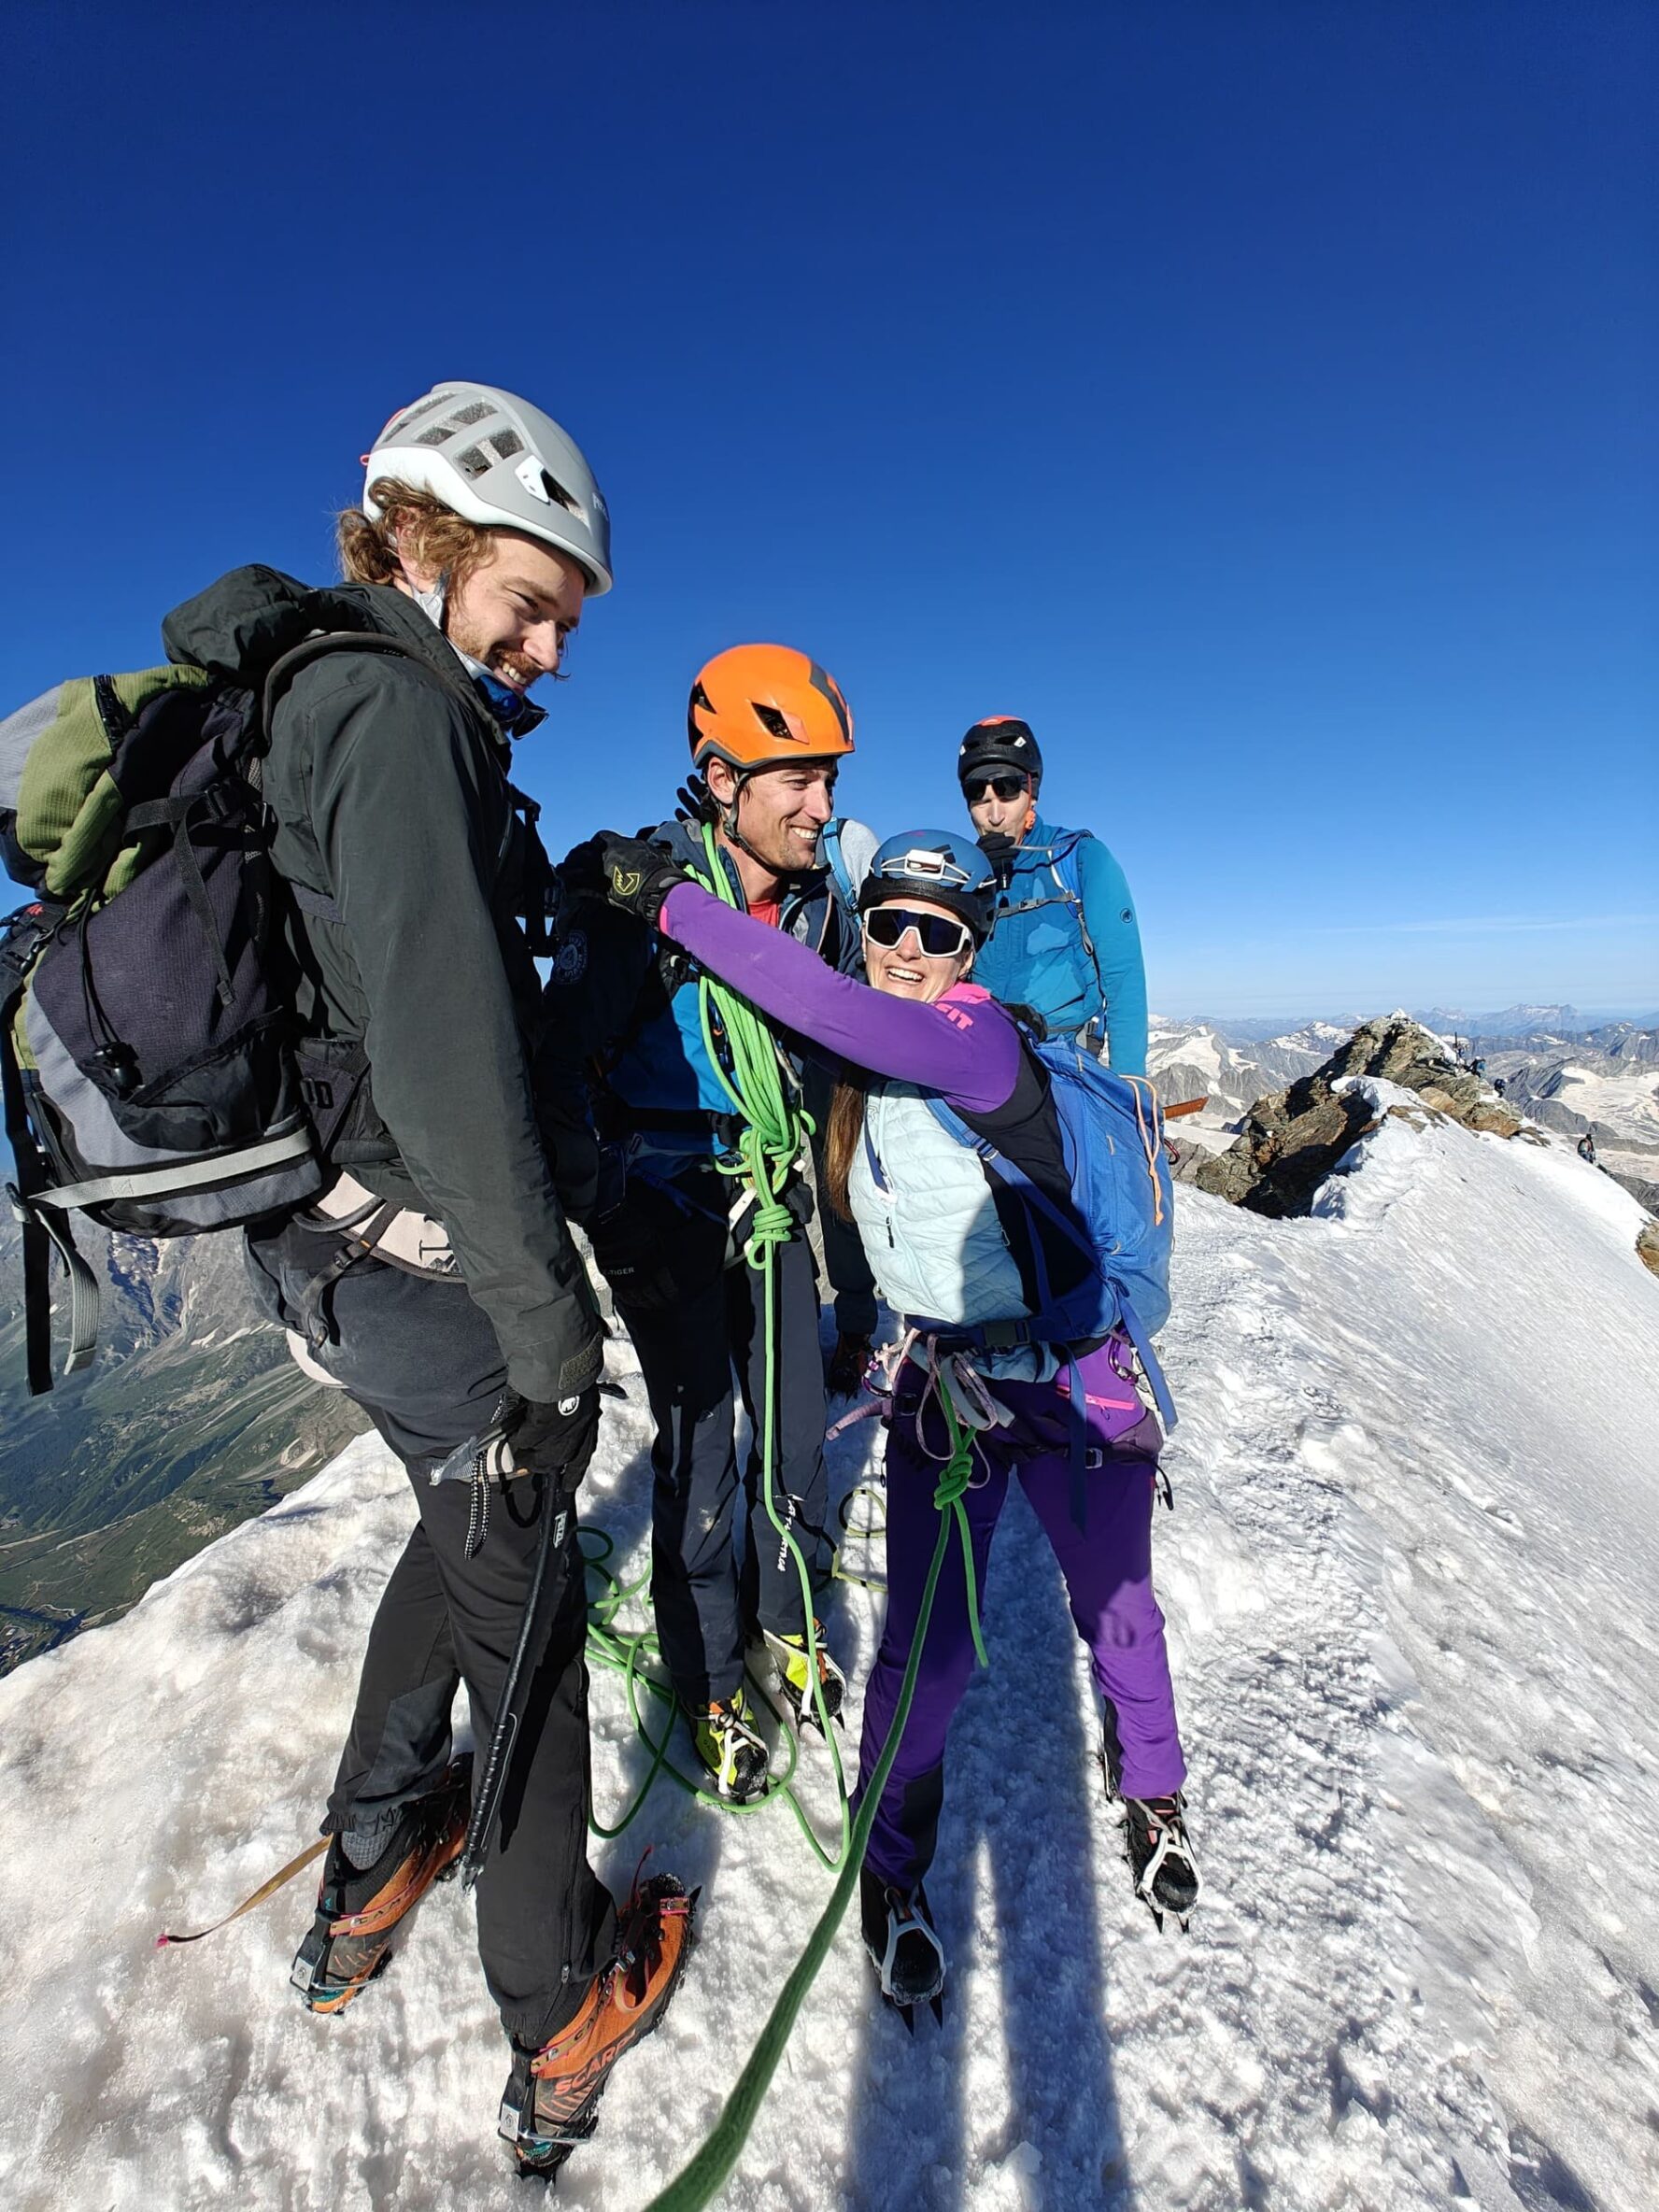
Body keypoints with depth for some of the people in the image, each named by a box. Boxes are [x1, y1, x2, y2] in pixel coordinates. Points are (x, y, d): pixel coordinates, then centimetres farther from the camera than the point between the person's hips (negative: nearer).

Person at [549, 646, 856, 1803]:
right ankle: (712, 1686, 27)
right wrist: (576, 1220, -11)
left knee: (797, 1426, 11)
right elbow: (566, 1056, -12)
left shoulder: (817, 907, 2)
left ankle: (787, 1623, 38)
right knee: (700, 1445, 1)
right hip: (664, 1199, -5)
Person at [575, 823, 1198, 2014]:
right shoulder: (863, 1070, -1)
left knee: (1117, 1613, 17)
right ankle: (894, 1868, 31)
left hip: (1072, 1378, -3)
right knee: (928, 1647, 1)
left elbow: (820, 1001, -36)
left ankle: (1151, 1792, 50)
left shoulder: (983, 1039, -21)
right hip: (940, 1382, 4)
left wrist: (668, 895, -30)